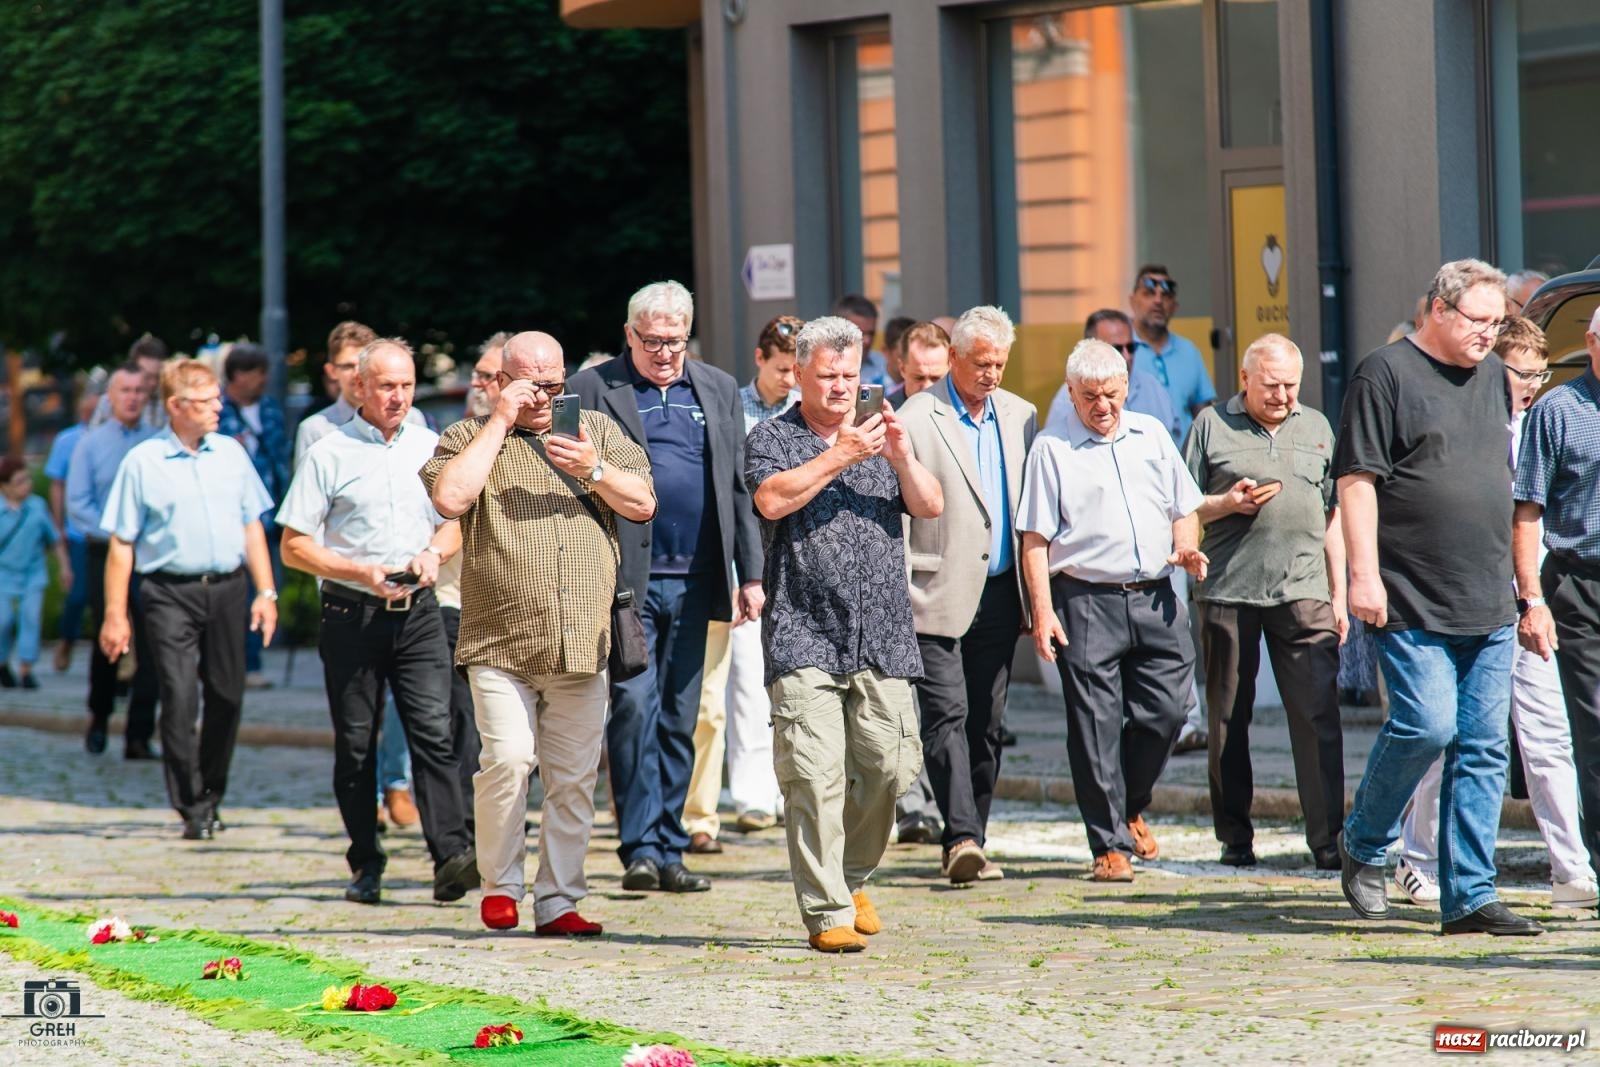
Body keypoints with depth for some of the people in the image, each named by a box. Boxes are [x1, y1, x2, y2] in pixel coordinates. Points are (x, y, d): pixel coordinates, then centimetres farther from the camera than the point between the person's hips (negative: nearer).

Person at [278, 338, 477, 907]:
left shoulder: (431, 448, 11)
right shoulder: (329, 454, 0)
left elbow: (456, 522, 20)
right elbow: (295, 546, -1)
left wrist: (434, 553, -2)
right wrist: (361, 572, -13)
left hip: (418, 610, 2)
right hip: (352, 613, -2)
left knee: (434, 731, -12)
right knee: (355, 744, 3)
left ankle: (452, 856, -20)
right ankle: (365, 867, 12)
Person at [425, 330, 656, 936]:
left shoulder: (597, 429, 16)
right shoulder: (469, 437, 7)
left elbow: (643, 504, 8)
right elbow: (450, 497, -13)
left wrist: (595, 470, -9)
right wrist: (500, 422, -8)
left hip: (582, 642, 3)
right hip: (500, 641, -3)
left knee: (574, 778, 3)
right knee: (508, 758, -16)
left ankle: (558, 902, 11)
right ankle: (499, 885, 2)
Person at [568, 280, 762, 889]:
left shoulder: (719, 391, 14)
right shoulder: (593, 390, 2)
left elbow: (740, 488, 15)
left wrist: (751, 575, 10)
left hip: (693, 581, 4)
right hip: (625, 581, -4)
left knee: (679, 719, 7)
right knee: (634, 707, -10)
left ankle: (669, 848, 12)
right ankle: (641, 848, -7)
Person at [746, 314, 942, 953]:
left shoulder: (880, 435, 18)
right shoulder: (772, 438, 6)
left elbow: (930, 507, 6)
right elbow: (772, 499, -13)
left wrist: (902, 457, -11)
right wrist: (840, 455, -15)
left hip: (882, 638, 4)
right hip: (804, 638, -4)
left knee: (888, 767, 2)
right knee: (815, 777, -10)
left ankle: (851, 877, 26)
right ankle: (827, 913, -7)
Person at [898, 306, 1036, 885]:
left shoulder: (1019, 416, 11)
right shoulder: (915, 419, -6)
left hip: (998, 594, 5)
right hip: (939, 593, -5)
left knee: (986, 724, 6)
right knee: (946, 716, -12)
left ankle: (968, 843, 12)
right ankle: (962, 838, -17)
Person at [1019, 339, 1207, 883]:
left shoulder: (1151, 435, 15)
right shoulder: (1052, 450, 2)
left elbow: (1184, 506, 21)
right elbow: (1035, 538, -2)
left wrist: (1185, 545, -1)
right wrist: (1042, 610, -10)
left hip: (1155, 597, 4)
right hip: (1086, 600, -4)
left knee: (1165, 710, 0)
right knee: (1096, 727, -3)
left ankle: (1130, 807, 25)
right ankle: (1110, 843, 4)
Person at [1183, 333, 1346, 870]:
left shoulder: (1316, 428, 16)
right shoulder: (1211, 426, 7)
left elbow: (1332, 518, 19)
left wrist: (1339, 594, 15)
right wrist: (1228, 503, -11)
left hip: (1303, 593, 1)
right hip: (1228, 591, -1)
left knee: (1318, 714, -8)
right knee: (1228, 719, 5)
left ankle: (1326, 839, -9)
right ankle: (1235, 838, 14)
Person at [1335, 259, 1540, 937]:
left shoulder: (1493, 375, 16)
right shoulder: (1386, 374, -4)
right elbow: (1357, 480, -9)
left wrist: (1519, 580, 22)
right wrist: (1364, 574, -16)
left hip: (1488, 607, 6)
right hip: (1412, 604, -6)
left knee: (1483, 748, 2)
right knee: (1426, 726, -14)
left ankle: (1469, 898, 5)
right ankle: (1363, 845, 11)